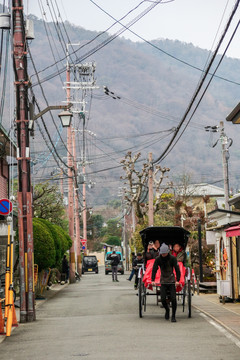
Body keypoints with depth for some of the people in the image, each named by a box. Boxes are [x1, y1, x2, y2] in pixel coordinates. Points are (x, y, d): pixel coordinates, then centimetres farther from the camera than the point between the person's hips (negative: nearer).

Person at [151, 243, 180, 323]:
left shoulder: (172, 258, -9)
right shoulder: (158, 259, -5)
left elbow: (177, 269, -9)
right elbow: (154, 270, -5)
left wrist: (177, 280, -20)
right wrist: (152, 280, -17)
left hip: (172, 281, -1)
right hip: (163, 281, 1)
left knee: (173, 299, -9)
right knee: (163, 299, -7)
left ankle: (173, 316, 3)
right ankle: (167, 310, 23)